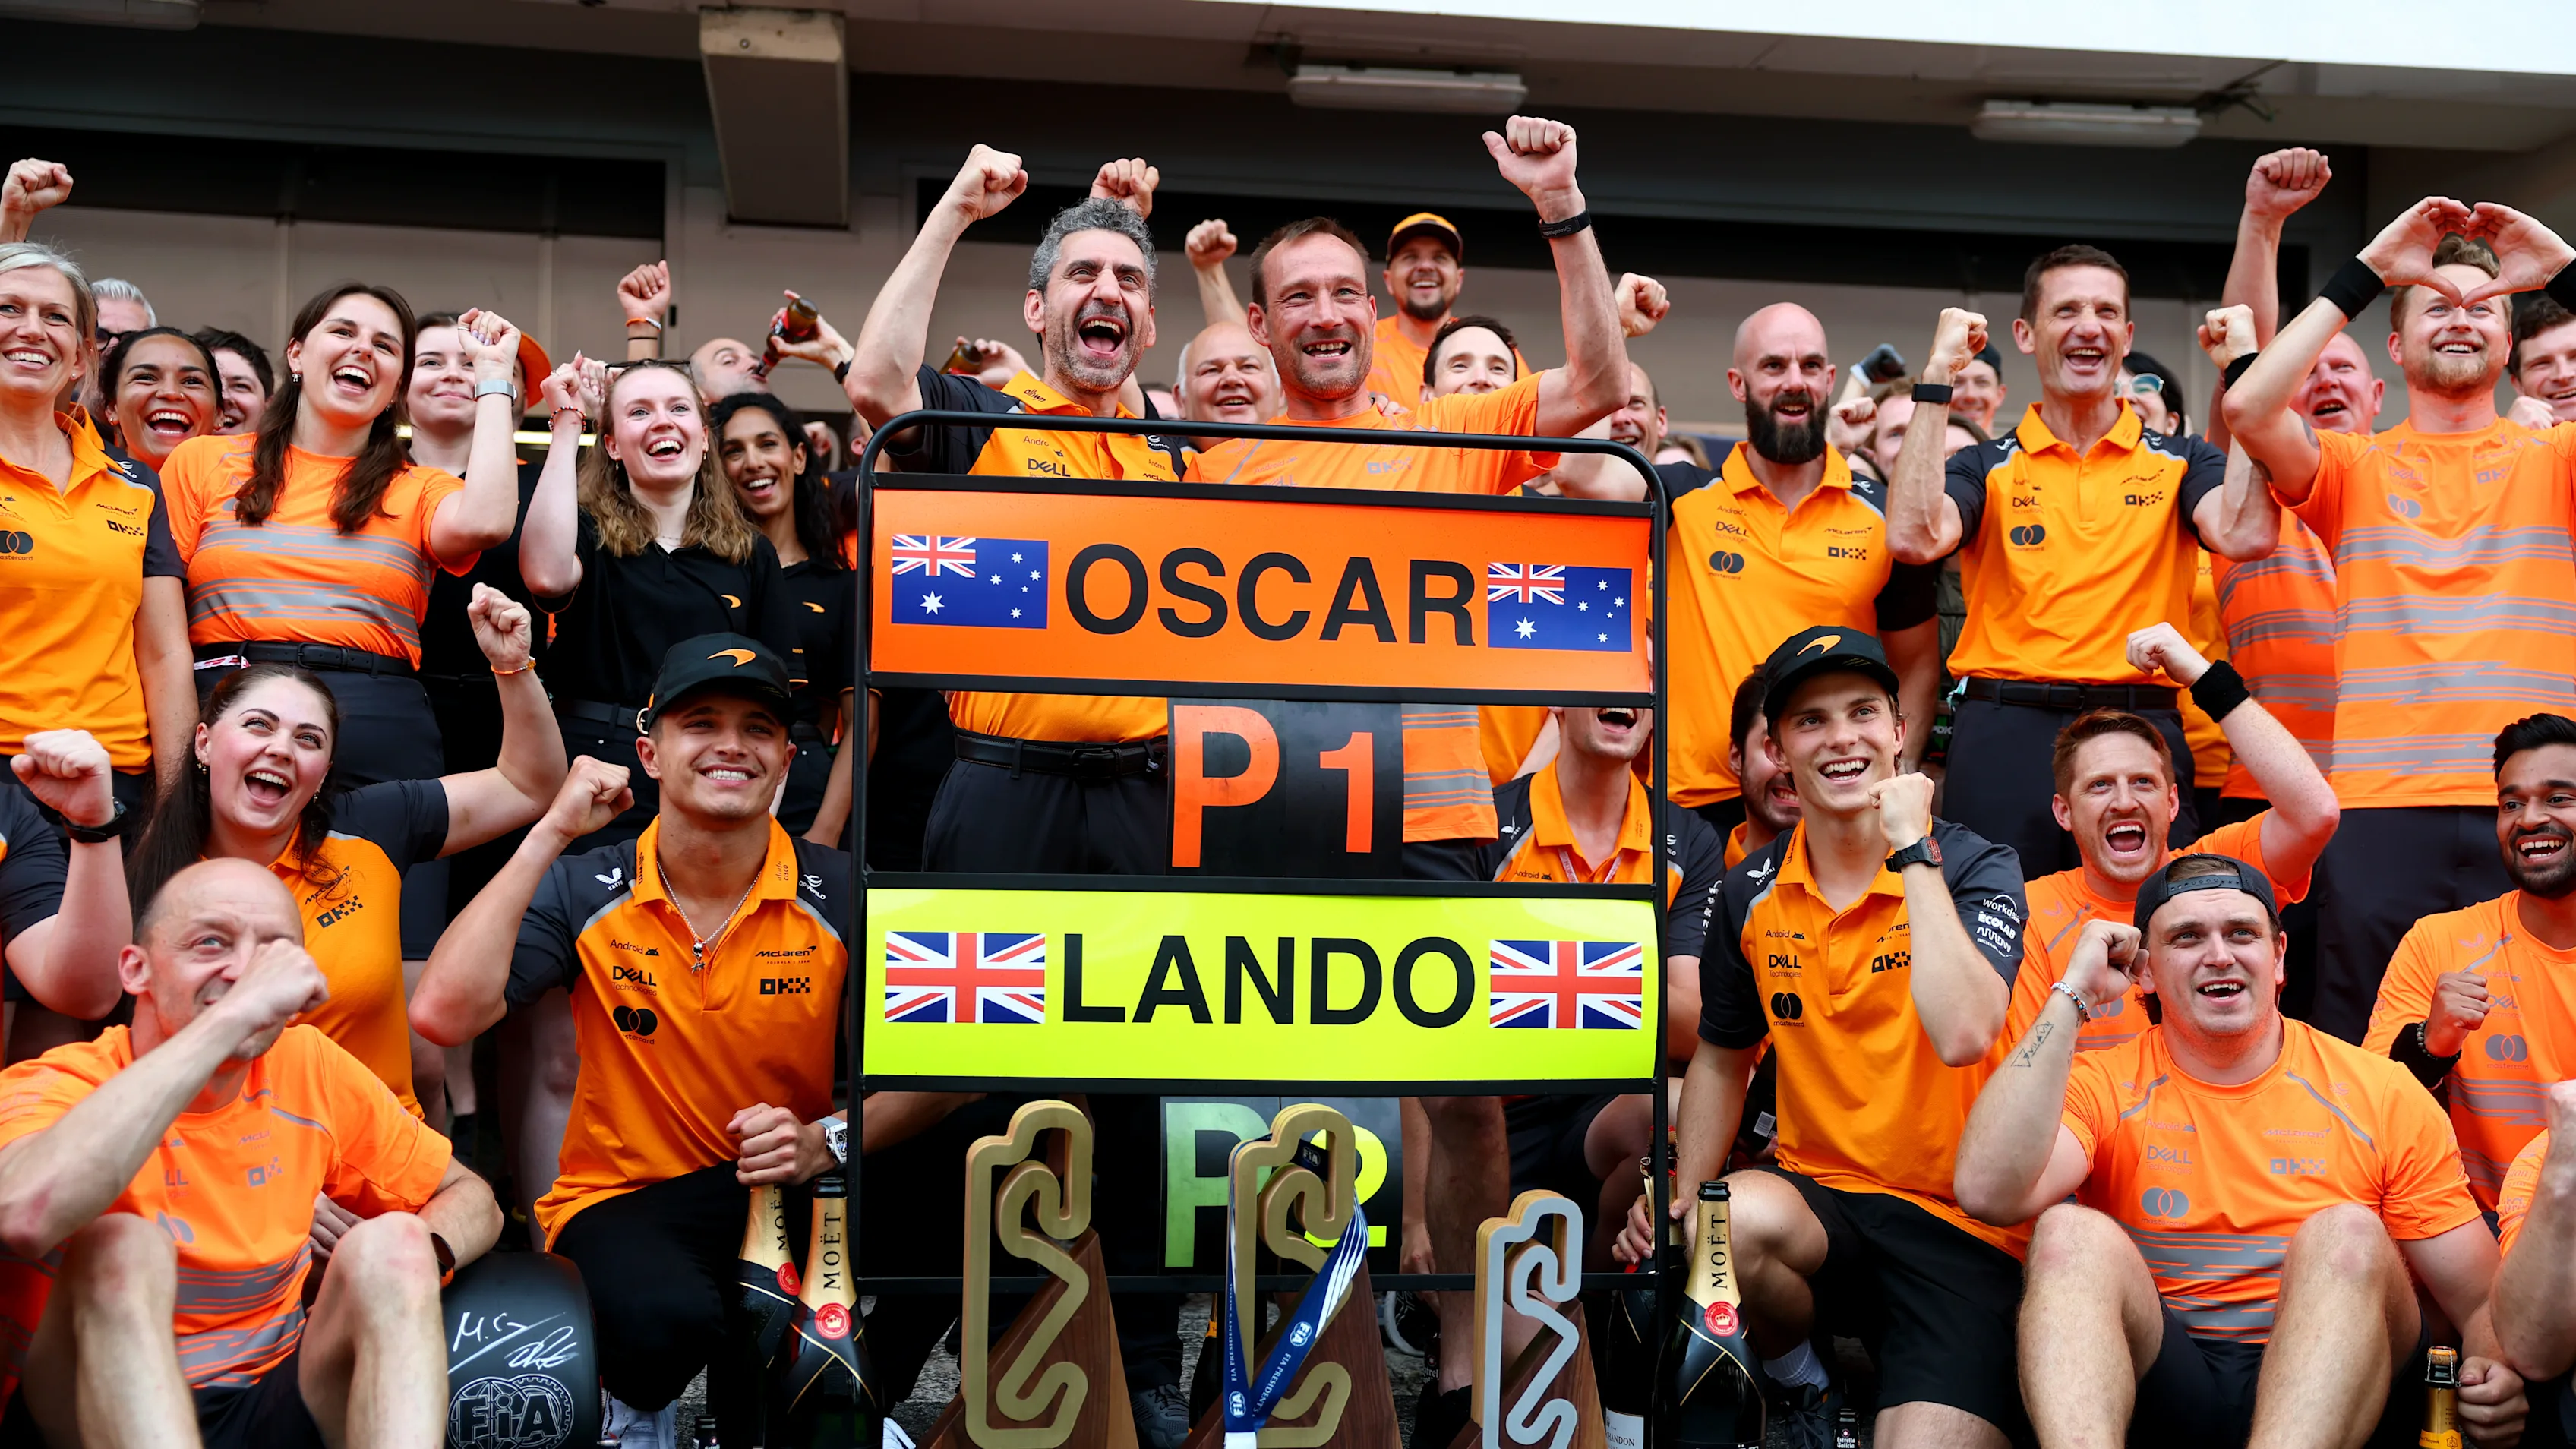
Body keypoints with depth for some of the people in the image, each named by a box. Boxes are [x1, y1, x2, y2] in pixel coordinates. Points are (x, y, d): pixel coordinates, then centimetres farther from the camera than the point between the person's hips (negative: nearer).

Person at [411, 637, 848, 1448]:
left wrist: (823, 1143, -23)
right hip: (623, 1199, -1)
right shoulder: (587, 892, -2)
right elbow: (443, 1015, -17)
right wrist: (550, 833, -15)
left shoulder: (841, 895, -4)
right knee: (660, 1320, -36)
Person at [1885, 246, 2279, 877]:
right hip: (2008, 734, -1)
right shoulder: (1987, 467, 10)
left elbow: (2246, 536, -7)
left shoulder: (2179, 462, 13)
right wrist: (1938, 379, -8)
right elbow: (1915, 538, -10)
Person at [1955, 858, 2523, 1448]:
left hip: (2338, 1388, 0)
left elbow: (2477, 1302, 8)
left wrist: (2495, 1369, -18)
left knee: (2347, 1233, -26)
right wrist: (2072, 995, -13)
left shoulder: (2380, 1094, 6)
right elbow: (1990, 1193, -18)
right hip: (2163, 1380, 0)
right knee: (2072, 1233, -25)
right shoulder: (2103, 1086, 4)